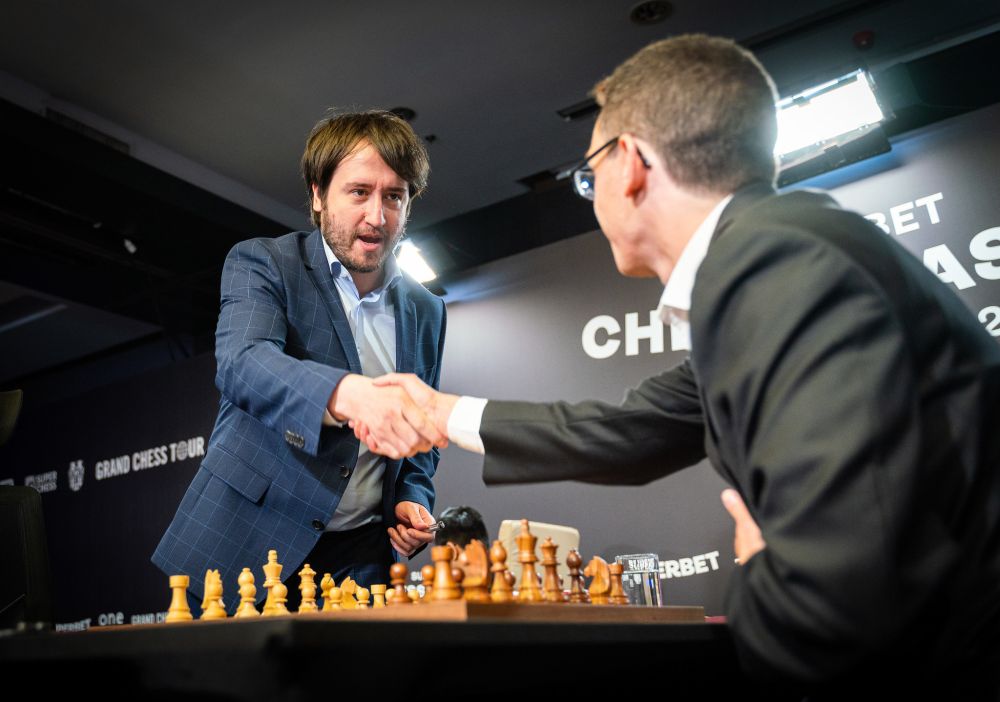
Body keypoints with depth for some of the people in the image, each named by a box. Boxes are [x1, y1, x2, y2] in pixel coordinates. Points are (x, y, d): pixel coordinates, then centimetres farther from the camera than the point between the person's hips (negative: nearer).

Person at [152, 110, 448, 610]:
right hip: (242, 549, -3)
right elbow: (242, 363, -26)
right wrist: (346, 393, -45)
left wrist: (414, 498, -1)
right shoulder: (260, 263, -5)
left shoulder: (426, 311, 8)